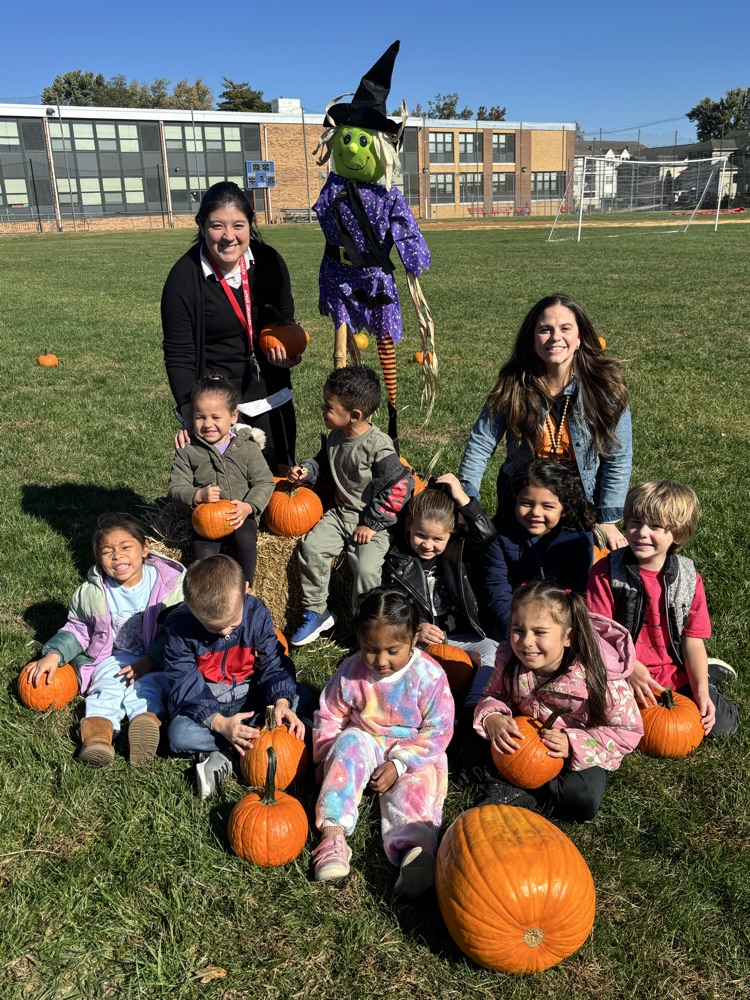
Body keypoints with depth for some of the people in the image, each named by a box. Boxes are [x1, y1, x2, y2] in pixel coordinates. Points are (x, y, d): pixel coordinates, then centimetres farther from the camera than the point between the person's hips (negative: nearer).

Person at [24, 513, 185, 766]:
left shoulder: (169, 585, -8)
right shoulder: (90, 593, 0)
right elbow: (77, 630, 11)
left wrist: (150, 661, -19)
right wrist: (55, 654, -8)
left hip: (153, 660, -2)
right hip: (112, 657, 2)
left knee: (146, 683, -31)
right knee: (108, 686, -27)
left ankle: (146, 718, -56)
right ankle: (98, 729, -50)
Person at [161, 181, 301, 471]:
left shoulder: (268, 261, -5)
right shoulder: (183, 279, -15)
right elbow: (178, 356, -12)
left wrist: (288, 350, -12)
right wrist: (190, 416, -22)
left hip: (273, 397, 4)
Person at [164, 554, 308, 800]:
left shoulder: (256, 613, -16)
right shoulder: (180, 627, -22)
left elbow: (273, 663, -12)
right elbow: (184, 687, -21)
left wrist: (281, 701, -33)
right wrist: (219, 723, -35)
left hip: (249, 695, 3)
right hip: (205, 703, -3)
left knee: (301, 696, -19)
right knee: (180, 734, -33)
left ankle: (225, 755, -22)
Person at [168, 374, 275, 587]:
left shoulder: (247, 446, -2)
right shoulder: (187, 450, -2)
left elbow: (264, 481, -3)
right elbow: (176, 488, -2)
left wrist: (248, 506, -20)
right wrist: (198, 495, -23)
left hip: (241, 514, 0)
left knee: (247, 541, -28)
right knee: (204, 553, -24)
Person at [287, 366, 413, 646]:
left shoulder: (379, 447, -20)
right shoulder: (334, 438, 3)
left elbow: (397, 488, -18)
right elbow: (324, 463, 23)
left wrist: (372, 524, -16)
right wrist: (306, 471, 0)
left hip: (371, 520, -6)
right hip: (340, 512, 7)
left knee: (366, 567, -23)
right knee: (311, 546, -14)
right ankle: (316, 612, 2)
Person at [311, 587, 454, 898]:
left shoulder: (429, 676, -17)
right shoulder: (351, 671, -10)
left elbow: (436, 733, -14)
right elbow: (329, 717, 4)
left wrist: (398, 765, -21)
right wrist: (326, 757, -8)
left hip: (414, 754, -1)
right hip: (366, 745, 2)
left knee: (416, 787, -29)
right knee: (350, 743, -29)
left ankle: (415, 847, -52)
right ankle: (333, 832, -36)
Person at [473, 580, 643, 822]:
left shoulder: (599, 676, -31)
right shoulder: (509, 662, -20)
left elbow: (629, 731, -21)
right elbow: (494, 696, -2)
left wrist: (574, 744, -31)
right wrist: (491, 716, -27)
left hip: (581, 754, -3)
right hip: (528, 743, 4)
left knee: (583, 802, -29)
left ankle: (523, 792, -12)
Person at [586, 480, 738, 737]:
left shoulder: (688, 578, -4)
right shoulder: (605, 573, -14)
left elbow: (693, 640, -2)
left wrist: (701, 691, -10)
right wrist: (630, 667, -25)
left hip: (675, 673, 1)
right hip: (622, 675, -1)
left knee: (723, 723, -4)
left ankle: (708, 672, 27)